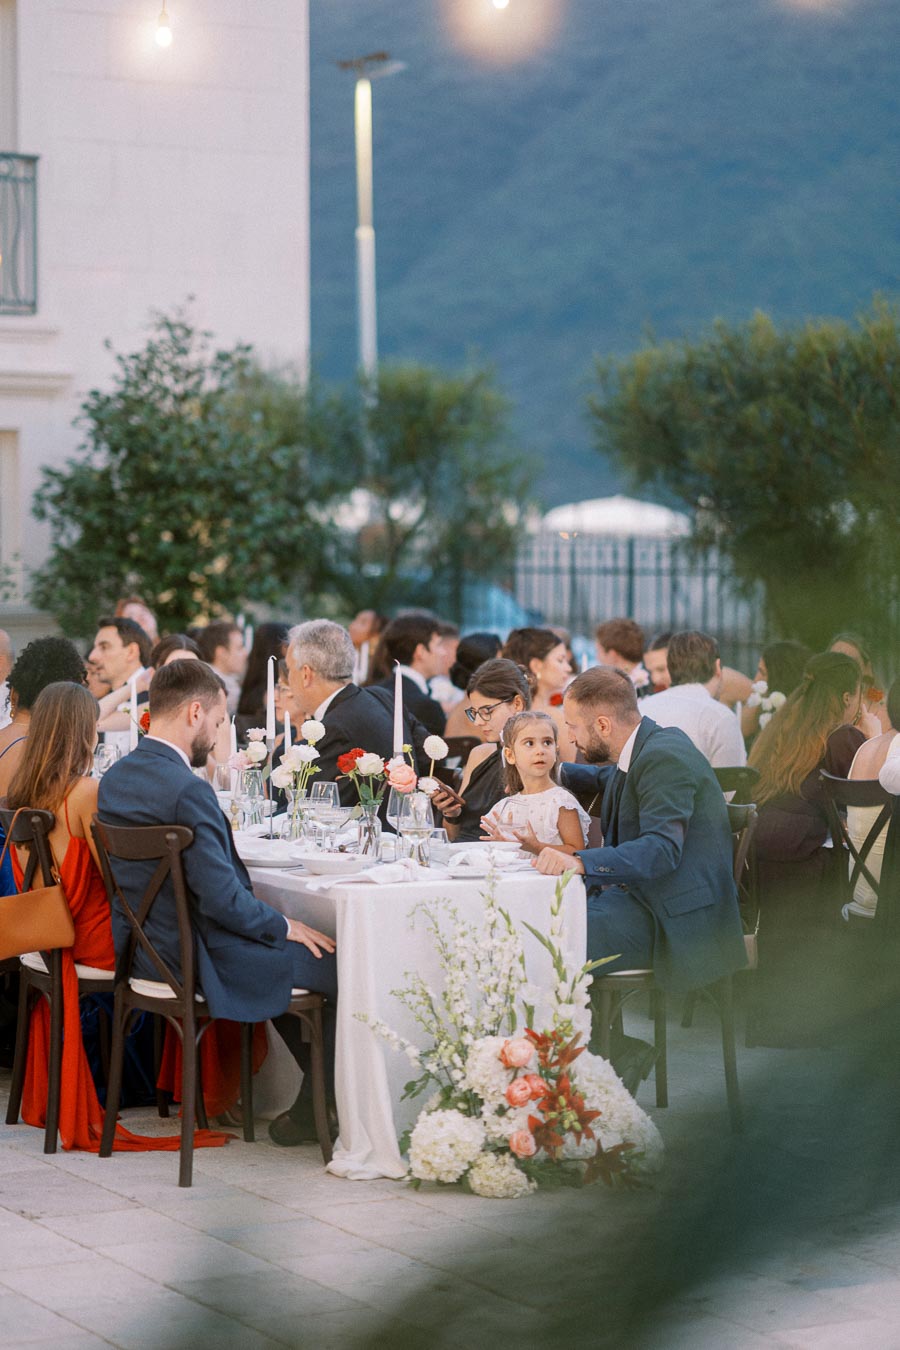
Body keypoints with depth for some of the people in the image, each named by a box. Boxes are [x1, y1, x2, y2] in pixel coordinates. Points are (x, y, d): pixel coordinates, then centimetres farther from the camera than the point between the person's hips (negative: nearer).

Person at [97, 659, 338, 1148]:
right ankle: (309, 1113, 12)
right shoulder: (187, 791, -25)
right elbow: (223, 900, -25)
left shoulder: (115, 777, 4)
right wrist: (284, 925, -7)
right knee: (344, 967, 0)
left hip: (145, 948, 10)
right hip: (200, 960, -10)